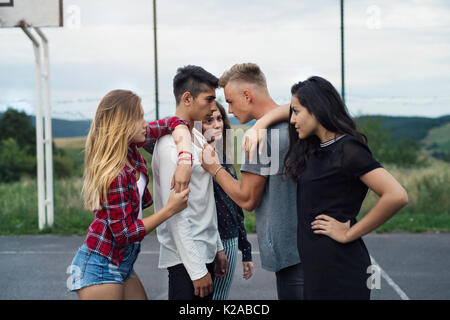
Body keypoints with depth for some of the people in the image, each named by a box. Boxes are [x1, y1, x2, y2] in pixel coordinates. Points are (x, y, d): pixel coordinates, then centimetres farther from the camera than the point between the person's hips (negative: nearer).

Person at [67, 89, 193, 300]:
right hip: (101, 269, -8)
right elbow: (124, 233, -21)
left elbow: (176, 123, 3)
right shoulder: (115, 175, -26)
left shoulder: (130, 145, -3)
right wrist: (170, 209, -20)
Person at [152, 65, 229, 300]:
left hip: (205, 254, 9)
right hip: (186, 259, -9)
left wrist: (218, 248, 18)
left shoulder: (198, 138, 13)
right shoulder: (171, 144, -17)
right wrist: (197, 270, -20)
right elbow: (176, 214, -20)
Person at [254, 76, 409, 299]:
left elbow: (396, 196, -25)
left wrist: (349, 233, -17)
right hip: (315, 264, 8)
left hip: (339, 266, -8)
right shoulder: (314, 147, 10)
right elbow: (285, 110, 28)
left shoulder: (347, 150, -15)